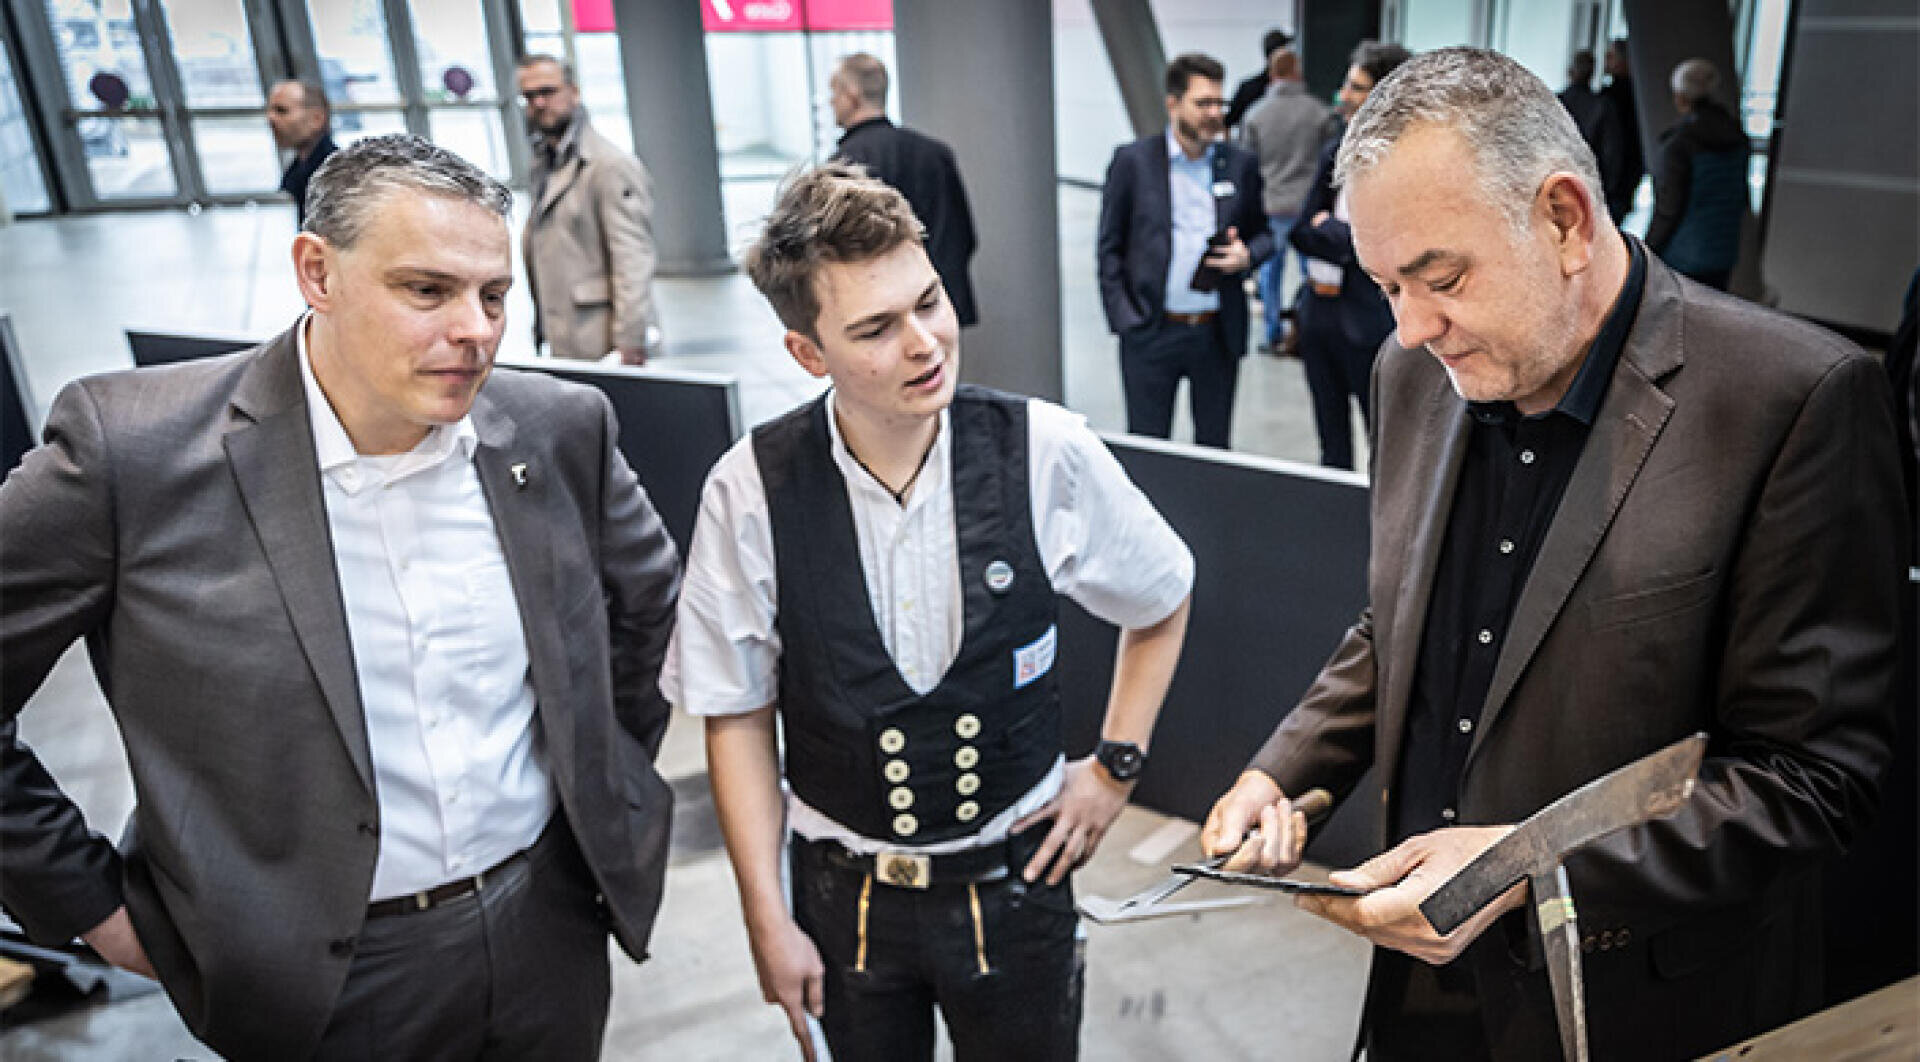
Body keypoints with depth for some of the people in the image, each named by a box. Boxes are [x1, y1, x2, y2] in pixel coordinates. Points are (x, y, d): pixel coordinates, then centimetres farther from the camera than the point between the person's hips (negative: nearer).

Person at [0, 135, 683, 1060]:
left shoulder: (561, 430, -6)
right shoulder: (132, 450, -17)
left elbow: (646, 591, 10)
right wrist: (84, 901, -4)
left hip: (551, 923, 3)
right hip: (326, 983, -2)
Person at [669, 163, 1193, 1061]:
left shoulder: (1045, 454, -15)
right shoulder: (750, 493, -16)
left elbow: (1160, 602, 3)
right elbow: (737, 715, -6)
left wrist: (1115, 765, 1)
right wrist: (767, 918, -4)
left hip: (1014, 877, 1)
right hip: (844, 890, 0)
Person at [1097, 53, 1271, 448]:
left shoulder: (1240, 164, 6)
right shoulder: (1132, 160, -1)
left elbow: (1263, 233, 16)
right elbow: (1109, 246, 0)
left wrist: (1247, 255, -9)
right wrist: (1123, 319, -8)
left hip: (1218, 335, 3)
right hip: (1151, 335, -2)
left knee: (1215, 448, 13)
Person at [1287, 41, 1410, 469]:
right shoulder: (1335, 150, 9)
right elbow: (1300, 230, 6)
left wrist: (1325, 228, -7)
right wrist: (1335, 253, -11)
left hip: (1370, 319, -7)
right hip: (1319, 309, 7)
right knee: (1332, 446, 19)